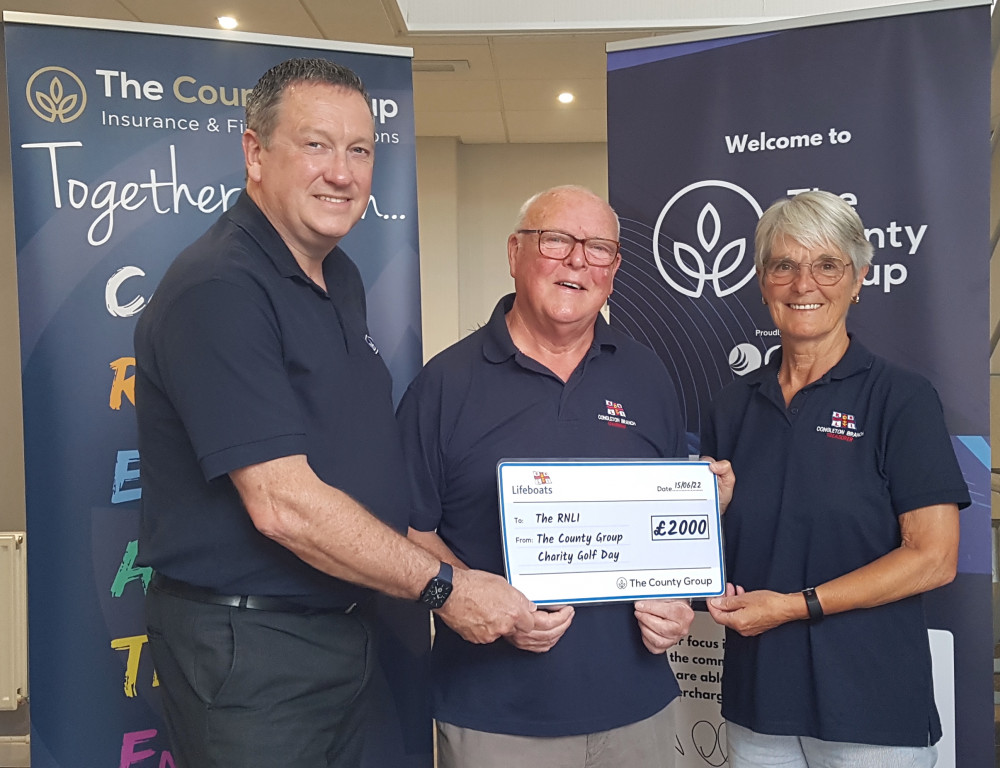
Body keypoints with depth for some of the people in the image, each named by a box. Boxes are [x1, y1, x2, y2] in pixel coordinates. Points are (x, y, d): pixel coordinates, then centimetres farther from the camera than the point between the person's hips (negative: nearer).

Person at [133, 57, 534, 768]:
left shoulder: (342, 277, 8)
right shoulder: (218, 290, -21)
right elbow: (283, 505, -25)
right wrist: (444, 587, -19)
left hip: (345, 624, 9)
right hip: (249, 648, -8)